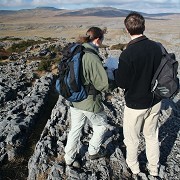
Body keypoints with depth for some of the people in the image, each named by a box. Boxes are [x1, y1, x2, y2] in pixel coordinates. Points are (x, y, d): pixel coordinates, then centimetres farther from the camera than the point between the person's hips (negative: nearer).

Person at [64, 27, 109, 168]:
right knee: (101, 125, 21)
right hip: (89, 102, -7)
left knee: (75, 129, 22)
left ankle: (69, 158, 37)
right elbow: (104, 85, -22)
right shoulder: (93, 58, -25)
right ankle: (94, 151, 39)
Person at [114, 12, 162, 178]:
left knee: (132, 139, 17)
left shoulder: (127, 54, -25)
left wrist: (115, 72, 0)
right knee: (152, 136, 22)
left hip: (135, 105, -5)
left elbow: (122, 84, -18)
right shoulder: (157, 47, -8)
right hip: (155, 102, 6)